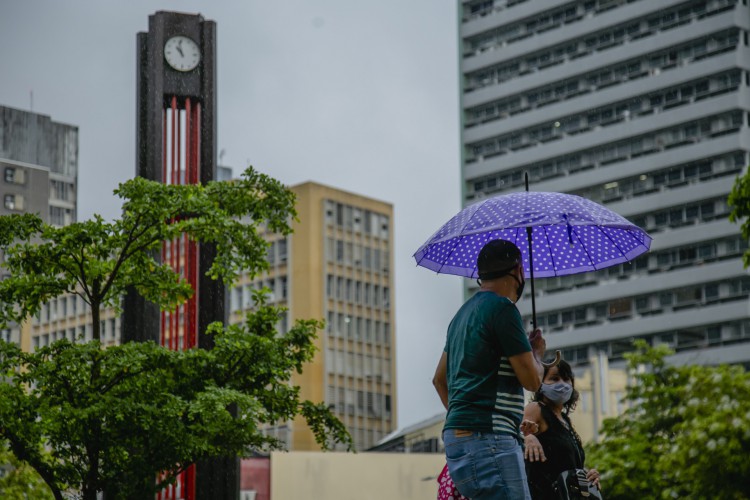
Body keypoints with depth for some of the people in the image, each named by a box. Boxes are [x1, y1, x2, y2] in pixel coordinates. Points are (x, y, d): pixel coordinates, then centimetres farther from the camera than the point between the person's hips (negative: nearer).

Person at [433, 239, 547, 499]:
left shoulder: (464, 312, 21)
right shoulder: (502, 307, -9)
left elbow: (440, 379, 28)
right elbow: (532, 379, -9)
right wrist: (537, 352, 11)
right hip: (487, 438, -10)